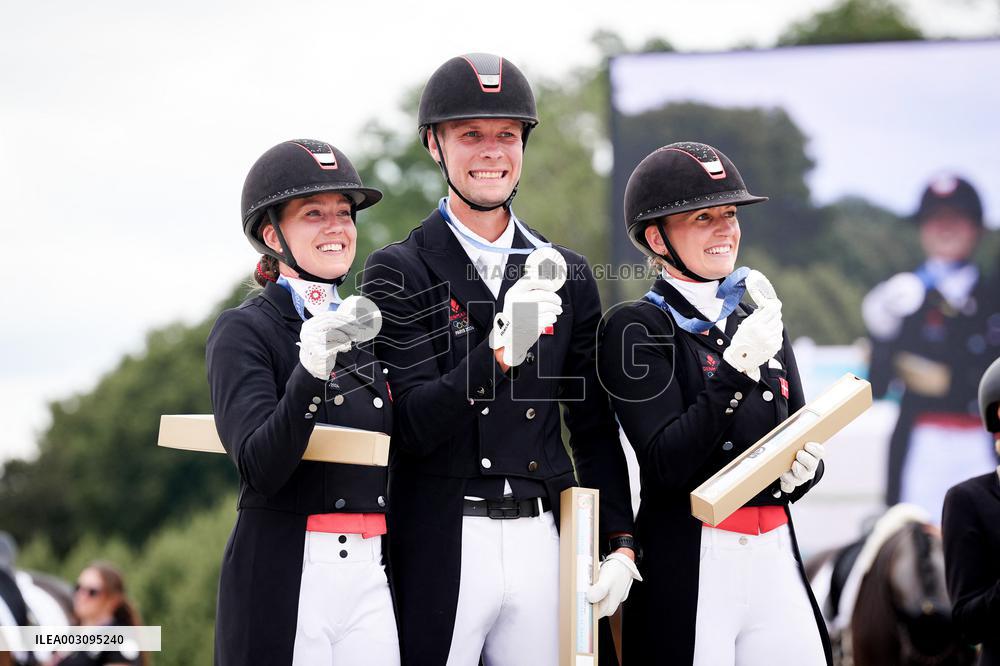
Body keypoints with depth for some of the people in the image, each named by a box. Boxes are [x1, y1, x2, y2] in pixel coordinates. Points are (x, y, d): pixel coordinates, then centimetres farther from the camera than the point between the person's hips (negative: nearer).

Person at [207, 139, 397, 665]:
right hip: (286, 579, -5)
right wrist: (311, 370, -29)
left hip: (374, 577, 5)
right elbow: (259, 468, -16)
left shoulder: (365, 329, 16)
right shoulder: (243, 332, -4)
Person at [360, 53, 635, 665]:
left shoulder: (568, 275, 12)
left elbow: (595, 427, 15)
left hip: (543, 542, 4)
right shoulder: (400, 275, -1)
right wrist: (498, 354, -25)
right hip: (442, 545, -3)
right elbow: (414, 426, -11)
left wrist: (620, 543, 7)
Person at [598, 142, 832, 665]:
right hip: (690, 568, -5)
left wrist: (803, 468, -5)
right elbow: (665, 463, -15)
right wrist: (737, 368, -23)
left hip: (776, 560, 5)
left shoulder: (761, 325, 14)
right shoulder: (636, 329, -5)